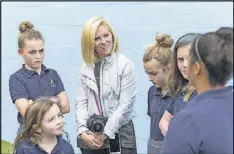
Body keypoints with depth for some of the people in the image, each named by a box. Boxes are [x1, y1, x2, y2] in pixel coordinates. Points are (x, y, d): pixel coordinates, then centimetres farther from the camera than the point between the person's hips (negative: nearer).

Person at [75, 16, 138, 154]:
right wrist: (83, 131, -11)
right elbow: (81, 103, 3)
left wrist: (105, 134, -13)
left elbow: (125, 104, -11)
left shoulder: (126, 65, -7)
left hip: (119, 134, -3)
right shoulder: (85, 69, 6)